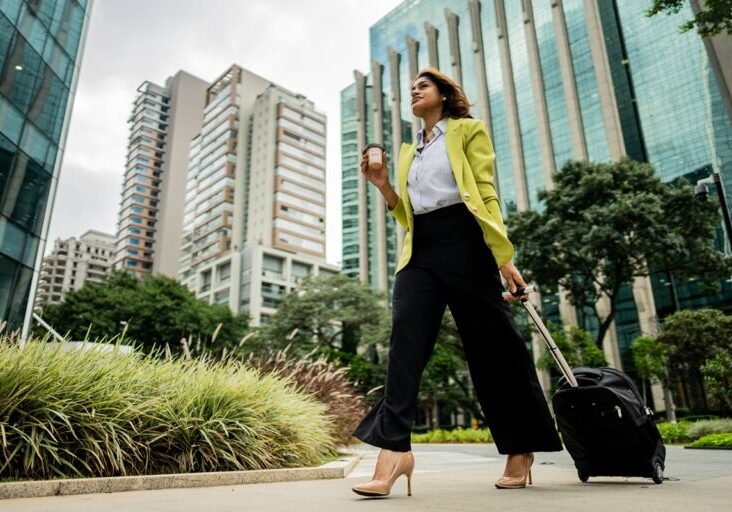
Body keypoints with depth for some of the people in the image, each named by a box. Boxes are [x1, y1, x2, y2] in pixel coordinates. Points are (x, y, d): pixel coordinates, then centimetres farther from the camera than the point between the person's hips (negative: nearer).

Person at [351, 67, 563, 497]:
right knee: (405, 339, -13)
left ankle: (522, 449, 15)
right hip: (421, 250, 5)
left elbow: (487, 194, -2)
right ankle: (394, 448, -16)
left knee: (494, 345, -1)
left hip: (463, 241, -5)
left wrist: (504, 257, -12)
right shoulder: (409, 152, 25)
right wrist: (384, 186, 6)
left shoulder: (468, 130, 10)